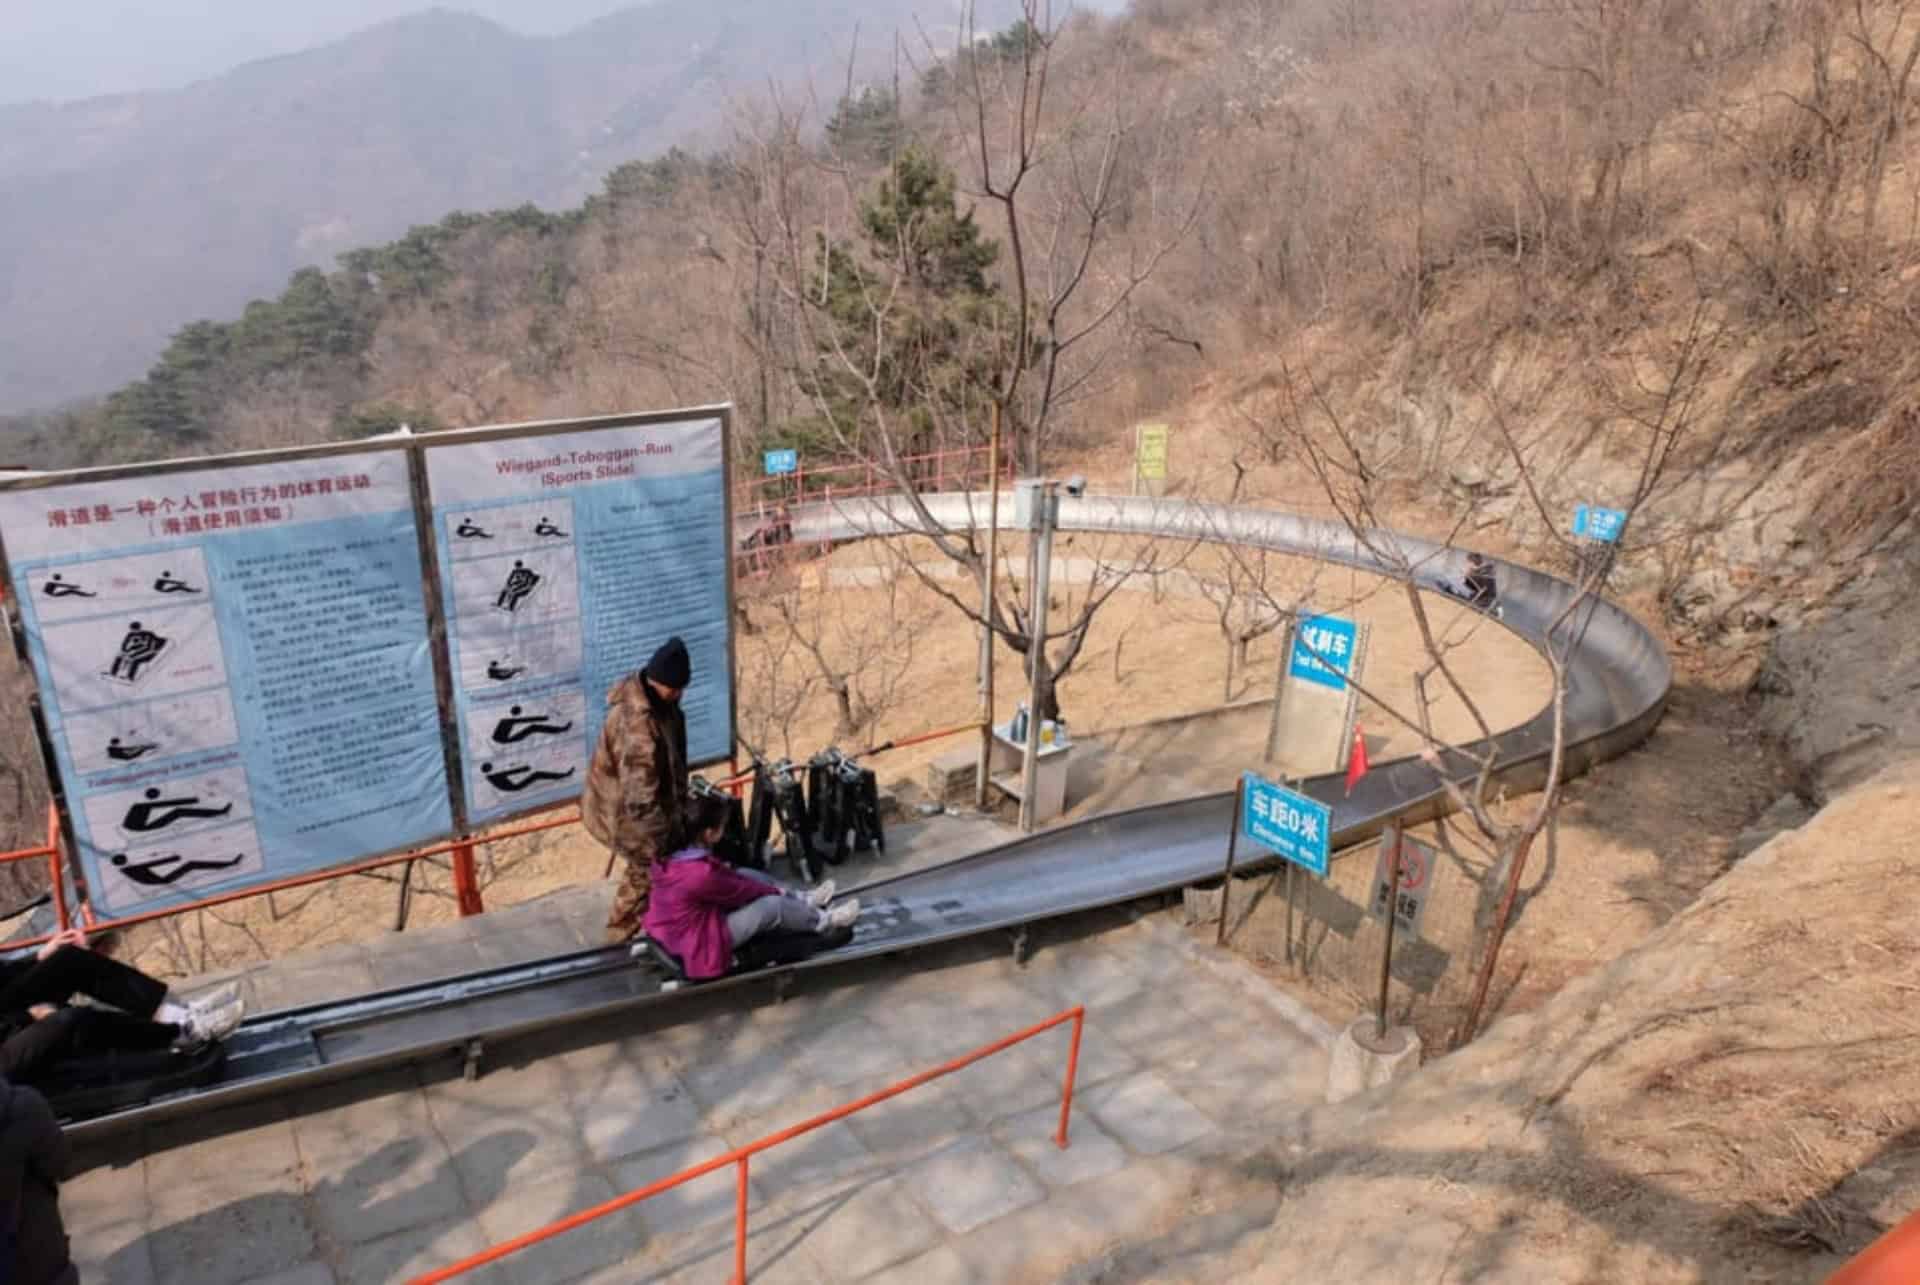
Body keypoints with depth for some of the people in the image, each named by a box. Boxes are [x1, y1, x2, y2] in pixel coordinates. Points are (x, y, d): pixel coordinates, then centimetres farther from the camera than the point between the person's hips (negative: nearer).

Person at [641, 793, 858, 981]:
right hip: (698, 942, -9)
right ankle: (824, 921, 19)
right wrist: (773, 890, 4)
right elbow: (741, 892, -16)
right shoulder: (701, 875, -35)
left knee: (748, 875, 12)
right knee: (774, 905, -6)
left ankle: (803, 900, 28)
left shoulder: (672, 852, -9)